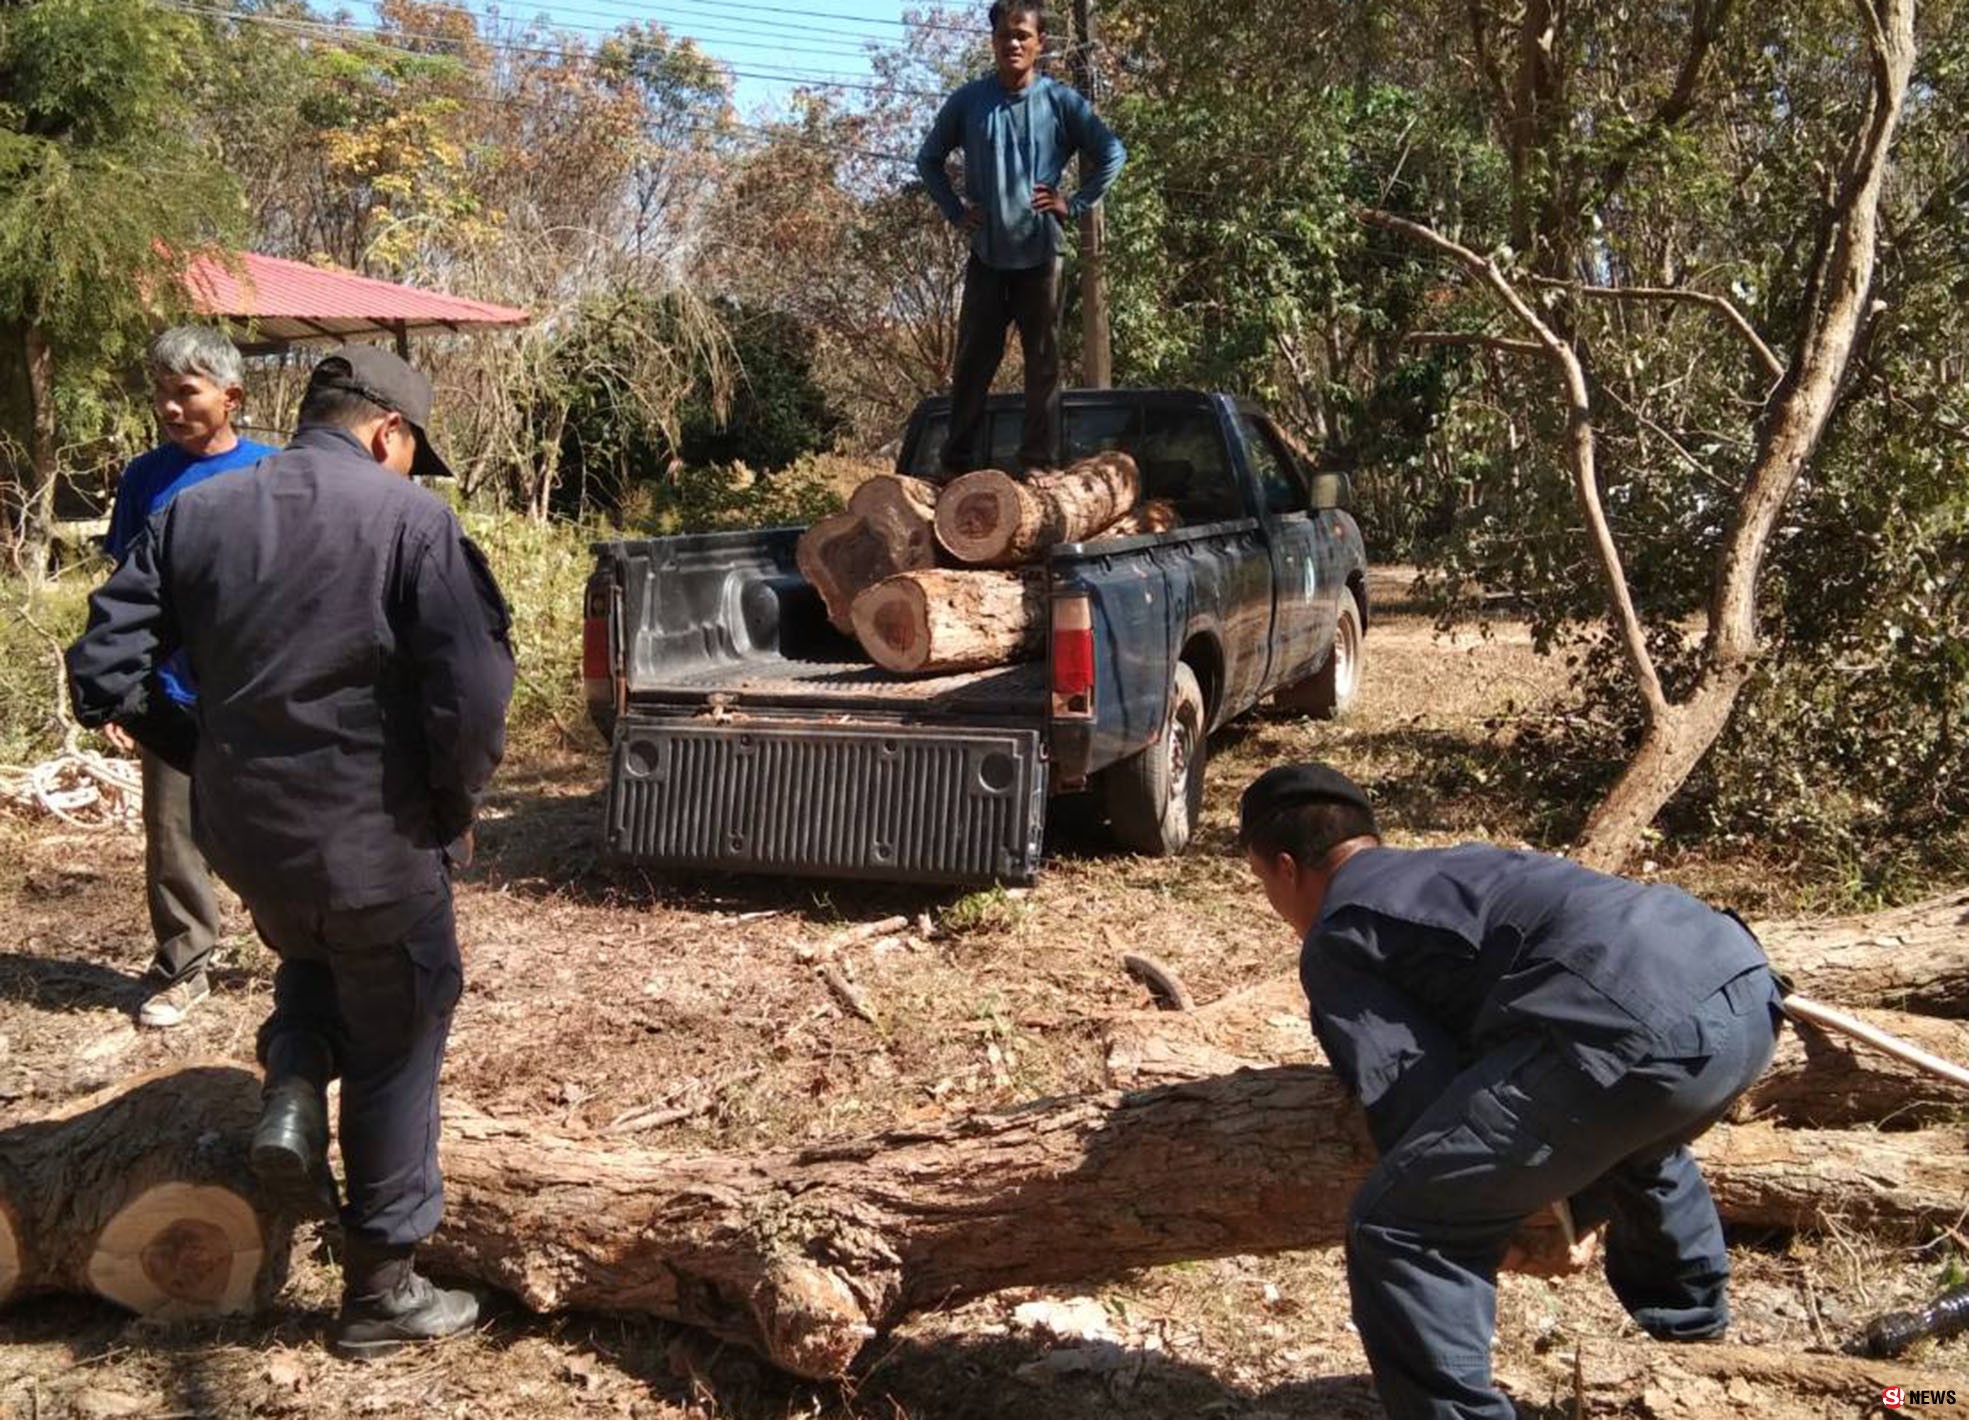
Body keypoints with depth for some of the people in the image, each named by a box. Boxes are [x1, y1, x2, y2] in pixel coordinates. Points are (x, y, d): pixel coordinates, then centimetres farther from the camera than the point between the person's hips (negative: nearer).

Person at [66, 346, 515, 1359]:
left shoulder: (193, 515, 2)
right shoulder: (411, 518, -12)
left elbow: (102, 676, 0)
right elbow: (472, 693, -20)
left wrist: (205, 761, 10)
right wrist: (457, 807, -3)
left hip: (242, 834, 5)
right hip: (378, 841, -4)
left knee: (312, 958, 36)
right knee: (395, 1054, 12)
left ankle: (291, 1096, 9)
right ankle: (379, 1290, 21)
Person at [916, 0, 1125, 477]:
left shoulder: (1061, 101, 0)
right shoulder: (968, 101, 3)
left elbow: (1112, 154, 3)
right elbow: (928, 159, 14)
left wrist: (1075, 204, -3)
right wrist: (956, 210, 5)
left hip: (1039, 254, -1)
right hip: (986, 254, 1)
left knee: (1043, 362, 2)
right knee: (973, 362, 2)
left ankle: (1039, 464, 6)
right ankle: (958, 464, 7)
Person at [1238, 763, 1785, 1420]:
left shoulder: (1336, 940, 11)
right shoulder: (1452, 866, 34)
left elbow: (1421, 1108, 2)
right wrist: (1571, 1205, 44)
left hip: (1643, 1028, -9)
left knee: (1398, 1230, -4)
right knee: (1628, 1132, 42)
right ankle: (1692, 1324, 58)